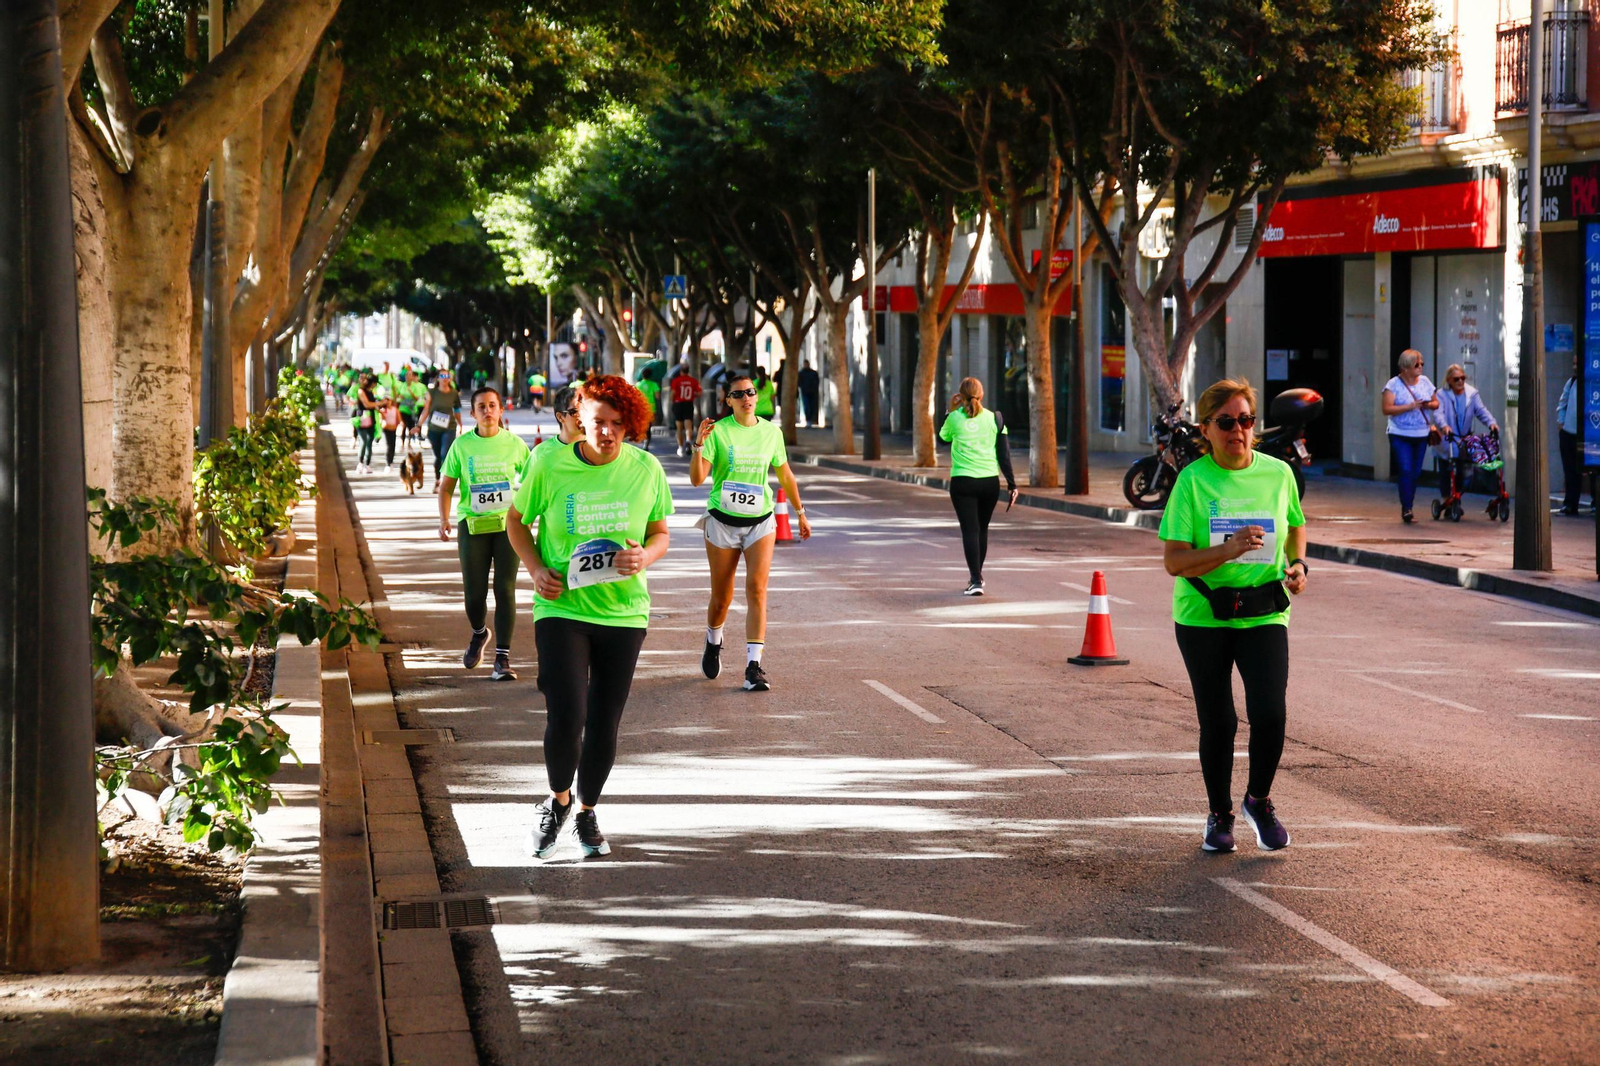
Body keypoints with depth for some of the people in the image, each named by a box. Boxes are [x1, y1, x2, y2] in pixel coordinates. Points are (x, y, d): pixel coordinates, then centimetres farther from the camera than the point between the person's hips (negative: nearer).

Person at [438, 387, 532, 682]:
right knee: (474, 592, 3)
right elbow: (446, 486, 6)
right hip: (472, 525, 0)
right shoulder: (462, 444, 3)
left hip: (507, 524, 0)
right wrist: (444, 519, -8)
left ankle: (503, 657, -3)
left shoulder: (514, 444, 3)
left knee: (505, 591, -8)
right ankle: (479, 633, 37)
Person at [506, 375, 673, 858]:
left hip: (623, 613, 2)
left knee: (605, 722, 8)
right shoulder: (550, 466, -7)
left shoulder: (646, 469, -3)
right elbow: (516, 520, 8)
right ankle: (559, 800, 16)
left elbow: (660, 534, 9)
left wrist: (644, 557, -14)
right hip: (561, 607, -2)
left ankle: (588, 811, 32)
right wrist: (536, 568, -7)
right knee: (566, 715, -14)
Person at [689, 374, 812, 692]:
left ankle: (754, 666, -16)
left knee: (757, 589, -15)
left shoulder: (771, 432, 4)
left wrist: (800, 513, 22)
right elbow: (697, 479, -13)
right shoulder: (717, 431, -7)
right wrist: (698, 446, -27)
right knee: (722, 597, 8)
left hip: (760, 522, 1)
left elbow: (785, 475, 18)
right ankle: (713, 643, 40)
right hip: (723, 520, -1)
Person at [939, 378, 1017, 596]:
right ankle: (977, 575, 34)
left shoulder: (955, 418, -2)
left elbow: (944, 435, 19)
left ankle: (976, 580, -17)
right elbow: (1004, 455, 2)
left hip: (963, 482, -3)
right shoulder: (994, 419, 3)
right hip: (990, 482, 3)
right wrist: (1011, 484, 5)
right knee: (982, 529, 19)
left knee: (970, 530, -4)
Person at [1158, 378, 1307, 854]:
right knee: (1217, 722, 4)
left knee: (1270, 713, -13)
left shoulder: (1278, 473, 0)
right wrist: (1226, 551, -27)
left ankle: (1259, 801, 15)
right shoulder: (1193, 480, -9)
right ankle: (1219, 815, 28)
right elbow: (1174, 561, -13)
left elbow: (1295, 525, 21)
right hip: (1203, 617, -1)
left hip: (1264, 614, 1)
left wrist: (1298, 563, 2)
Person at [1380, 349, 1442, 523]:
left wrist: (1428, 405, -10)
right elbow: (1387, 409, -15)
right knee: (1406, 471, -15)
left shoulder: (1425, 381, 8)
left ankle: (1407, 509, 19)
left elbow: (1436, 403, 14)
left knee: (1416, 473, 8)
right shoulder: (1394, 384, -7)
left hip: (1421, 435, 5)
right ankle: (1406, 509, -10)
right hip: (1400, 436, -5)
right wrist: (1410, 406, -23)